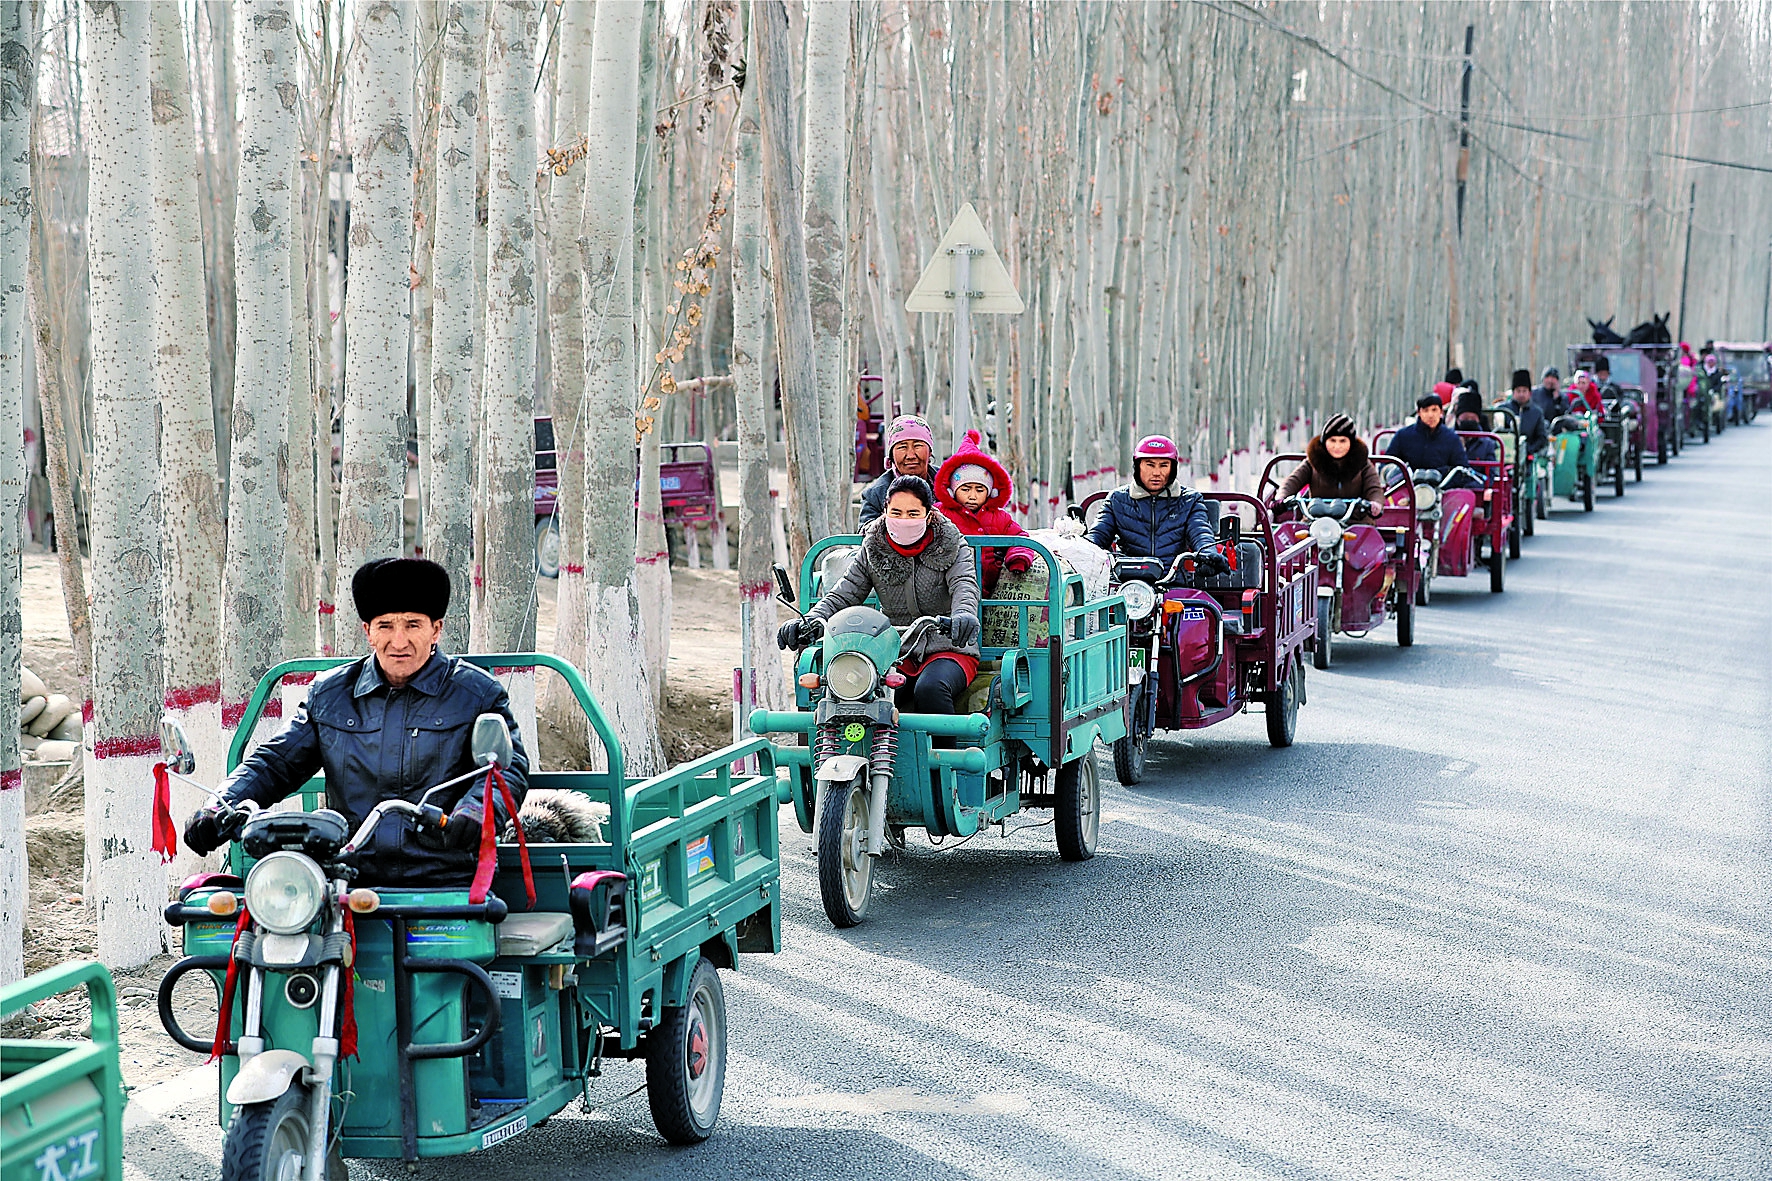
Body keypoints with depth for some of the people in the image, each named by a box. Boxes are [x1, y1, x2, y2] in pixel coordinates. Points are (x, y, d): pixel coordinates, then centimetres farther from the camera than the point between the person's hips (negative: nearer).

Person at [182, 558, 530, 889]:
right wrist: (220, 809, 2)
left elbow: (508, 767, -3)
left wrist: (475, 813, -26)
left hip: (442, 883, -2)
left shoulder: (477, 693, 7)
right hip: (348, 881, 3)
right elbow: (276, 762, 21)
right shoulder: (329, 694, 18)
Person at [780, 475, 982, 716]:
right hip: (896, 655, 2)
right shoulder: (872, 553, 8)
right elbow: (842, 595, 0)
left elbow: (965, 585, -19)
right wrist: (812, 621, -23)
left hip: (949, 650, -2)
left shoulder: (952, 547, 0)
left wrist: (964, 615, -44)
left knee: (930, 689, -36)